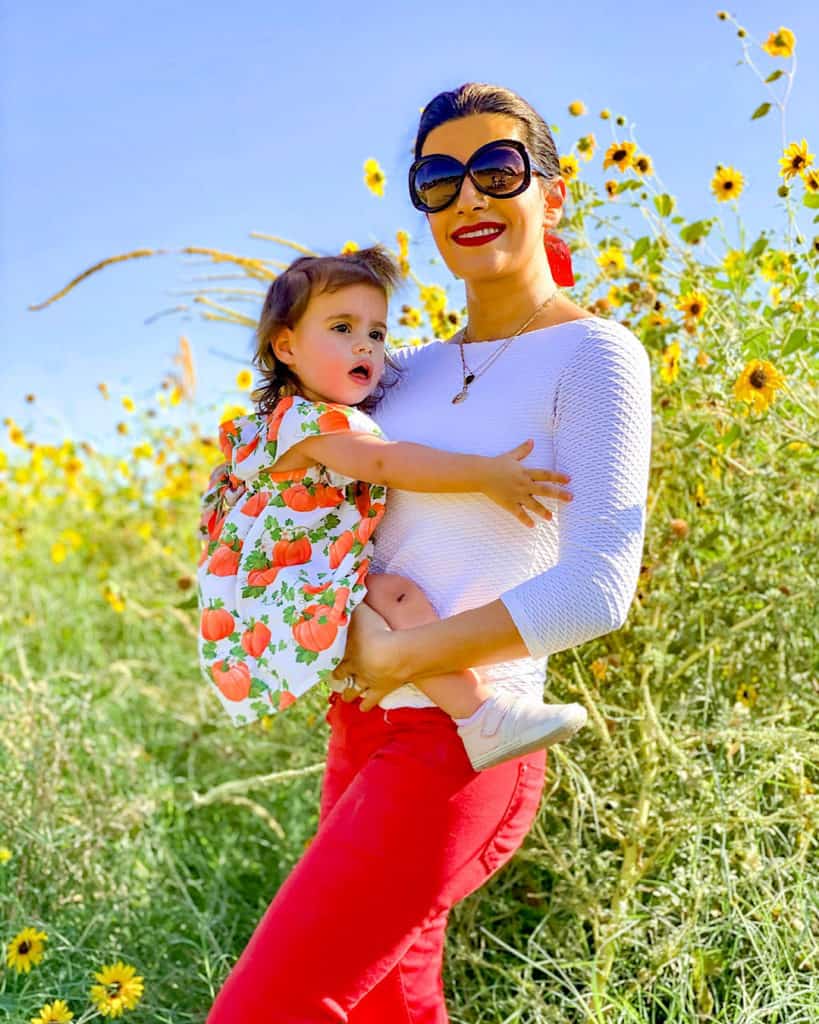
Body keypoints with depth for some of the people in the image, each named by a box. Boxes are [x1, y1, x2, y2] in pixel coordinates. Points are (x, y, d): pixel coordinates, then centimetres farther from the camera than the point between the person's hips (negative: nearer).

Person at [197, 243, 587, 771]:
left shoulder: (349, 424, 17)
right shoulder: (305, 421, -16)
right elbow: (384, 464, -31)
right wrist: (484, 475, -35)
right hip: (274, 603, -11)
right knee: (398, 595, -27)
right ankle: (483, 720, -33)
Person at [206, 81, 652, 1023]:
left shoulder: (593, 354, -10)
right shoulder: (414, 372, 10)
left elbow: (598, 589, -21)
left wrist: (398, 657, -17)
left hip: (458, 744, -8)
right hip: (364, 730, 8)